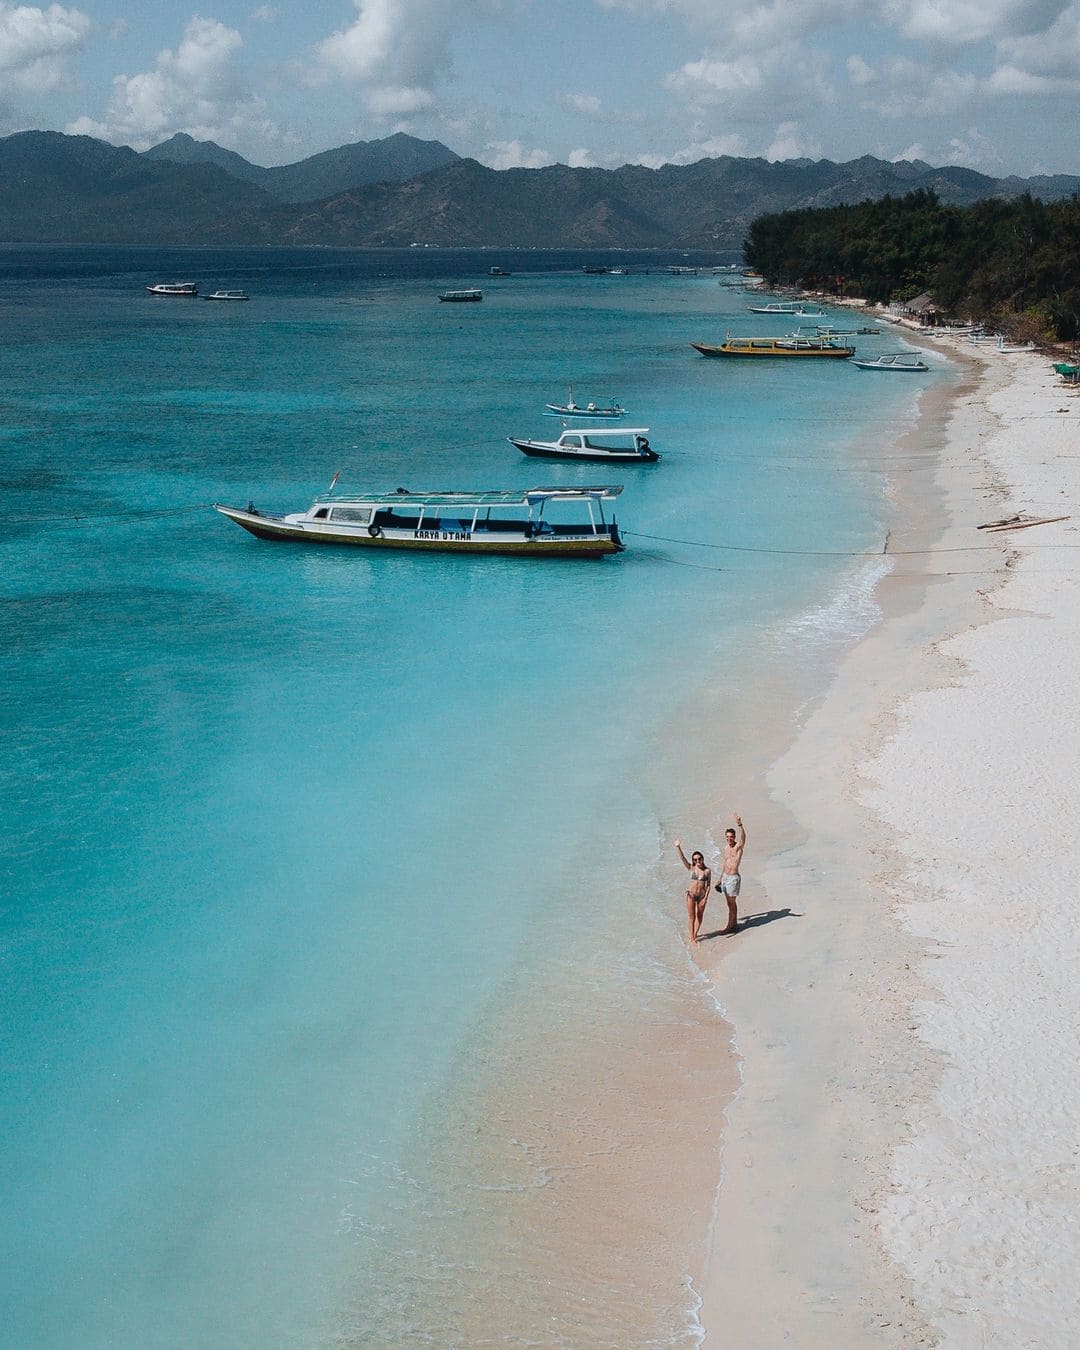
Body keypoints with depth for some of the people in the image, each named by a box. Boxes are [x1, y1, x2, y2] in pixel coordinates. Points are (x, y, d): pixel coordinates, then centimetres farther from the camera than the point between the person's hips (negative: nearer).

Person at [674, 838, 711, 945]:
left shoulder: (708, 870, -5)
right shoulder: (691, 868, -6)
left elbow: (708, 885, -1)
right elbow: (683, 858, -20)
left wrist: (706, 897, -8)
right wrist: (678, 847, -34)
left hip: (702, 895, 1)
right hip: (691, 894, -1)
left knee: (700, 916, 14)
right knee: (692, 917, 4)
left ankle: (695, 934, 34)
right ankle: (692, 939, 12)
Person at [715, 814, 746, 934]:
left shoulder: (738, 846, -12)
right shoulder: (726, 847, 9)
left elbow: (743, 837, -34)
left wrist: (740, 825, -52)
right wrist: (720, 878, 25)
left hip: (733, 878, -7)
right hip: (725, 877, 7)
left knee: (731, 903, -2)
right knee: (730, 902, 15)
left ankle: (730, 926, 3)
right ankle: (734, 923, 26)